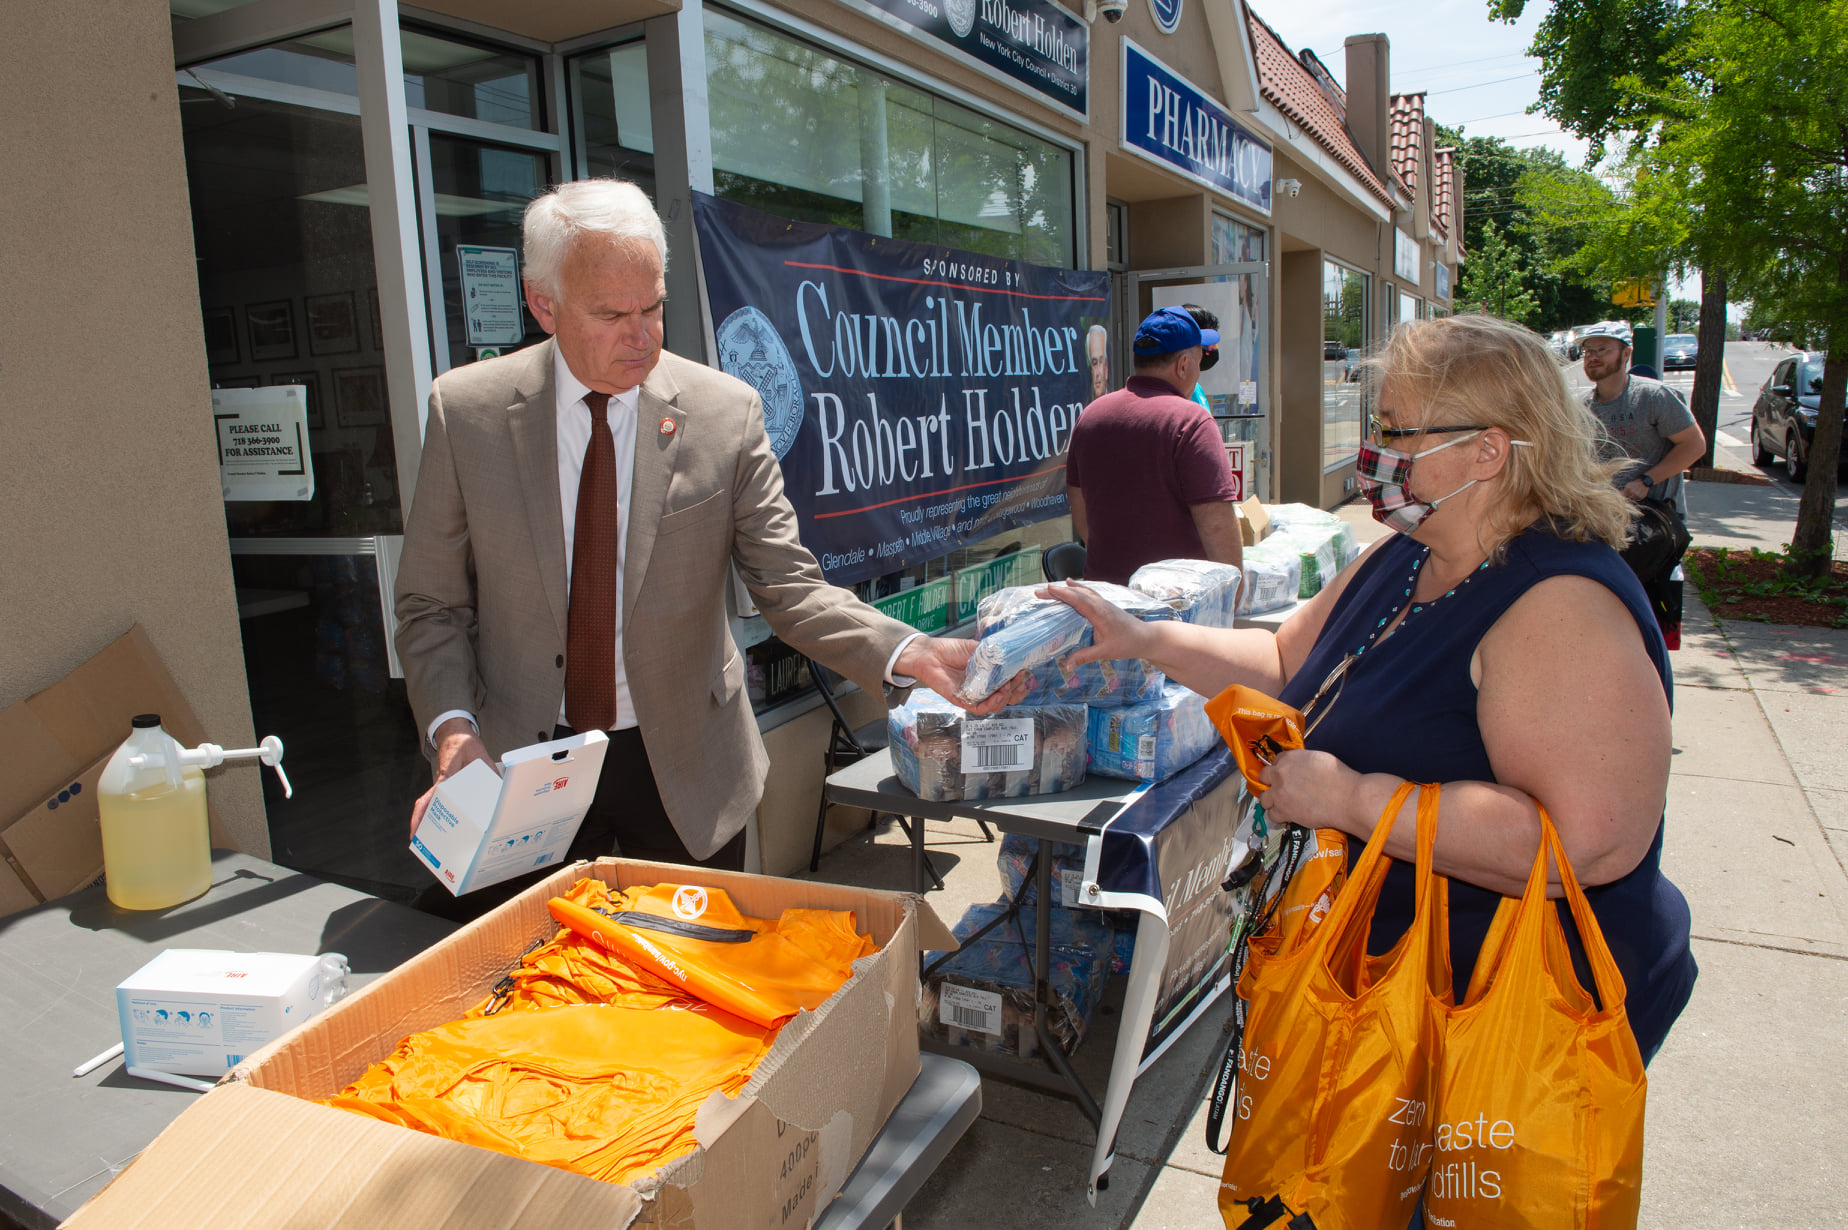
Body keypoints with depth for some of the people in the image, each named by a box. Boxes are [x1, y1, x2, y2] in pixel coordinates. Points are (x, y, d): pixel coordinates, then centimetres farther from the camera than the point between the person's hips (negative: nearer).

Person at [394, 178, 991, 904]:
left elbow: (788, 587, -9)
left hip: (685, 769, 0)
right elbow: (432, 606, 1)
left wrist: (907, 654, -25)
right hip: (521, 765, 1)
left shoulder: (727, 413, -8)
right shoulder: (465, 410, -5)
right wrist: (451, 727, -15)